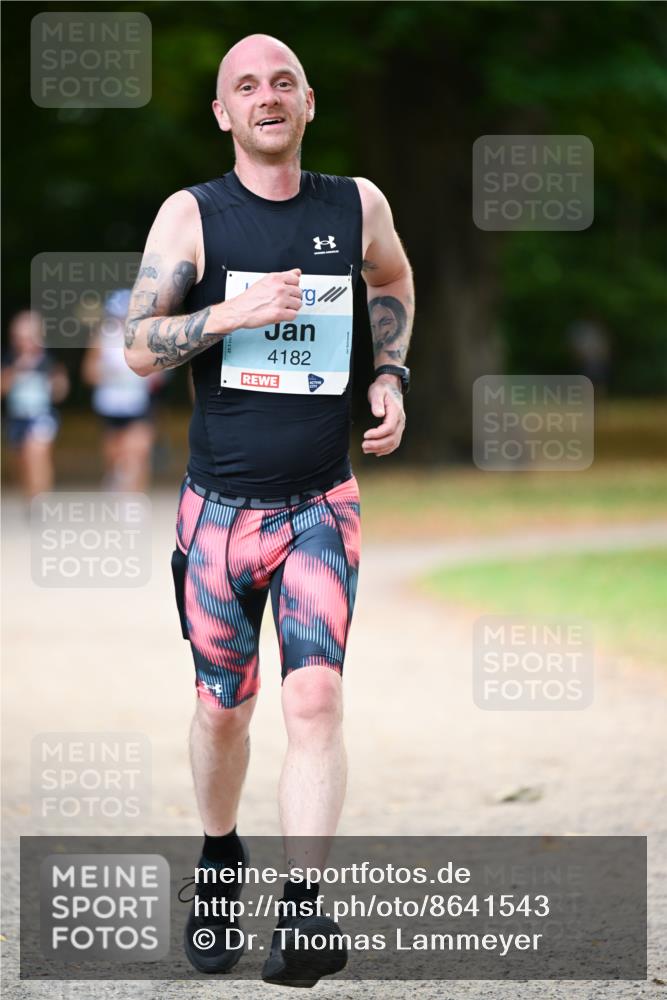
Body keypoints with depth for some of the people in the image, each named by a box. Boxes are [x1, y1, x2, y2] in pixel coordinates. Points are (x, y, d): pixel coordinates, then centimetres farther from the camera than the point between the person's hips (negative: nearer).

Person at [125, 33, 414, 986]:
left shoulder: (359, 205, 3)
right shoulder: (192, 215, -3)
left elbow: (394, 281, 25)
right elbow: (138, 348, -6)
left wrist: (391, 378, 10)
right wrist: (229, 314, -22)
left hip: (322, 505, 0)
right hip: (221, 505, 0)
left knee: (316, 697, -16)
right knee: (223, 708, 10)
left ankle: (303, 911, -18)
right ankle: (219, 862, 36)